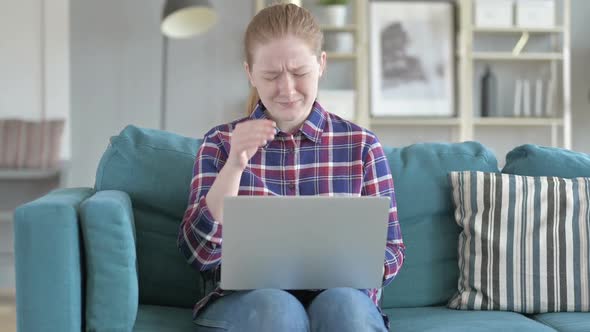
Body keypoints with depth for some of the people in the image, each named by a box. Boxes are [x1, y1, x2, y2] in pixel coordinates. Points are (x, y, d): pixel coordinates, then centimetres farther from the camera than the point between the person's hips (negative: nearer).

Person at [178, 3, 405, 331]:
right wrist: (234, 166, -16)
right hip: (247, 297, 1)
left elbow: (390, 252, 8)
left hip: (338, 293, 0)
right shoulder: (222, 142, 6)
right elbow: (201, 252, -3)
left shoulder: (361, 144, 6)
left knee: (344, 304, -34)